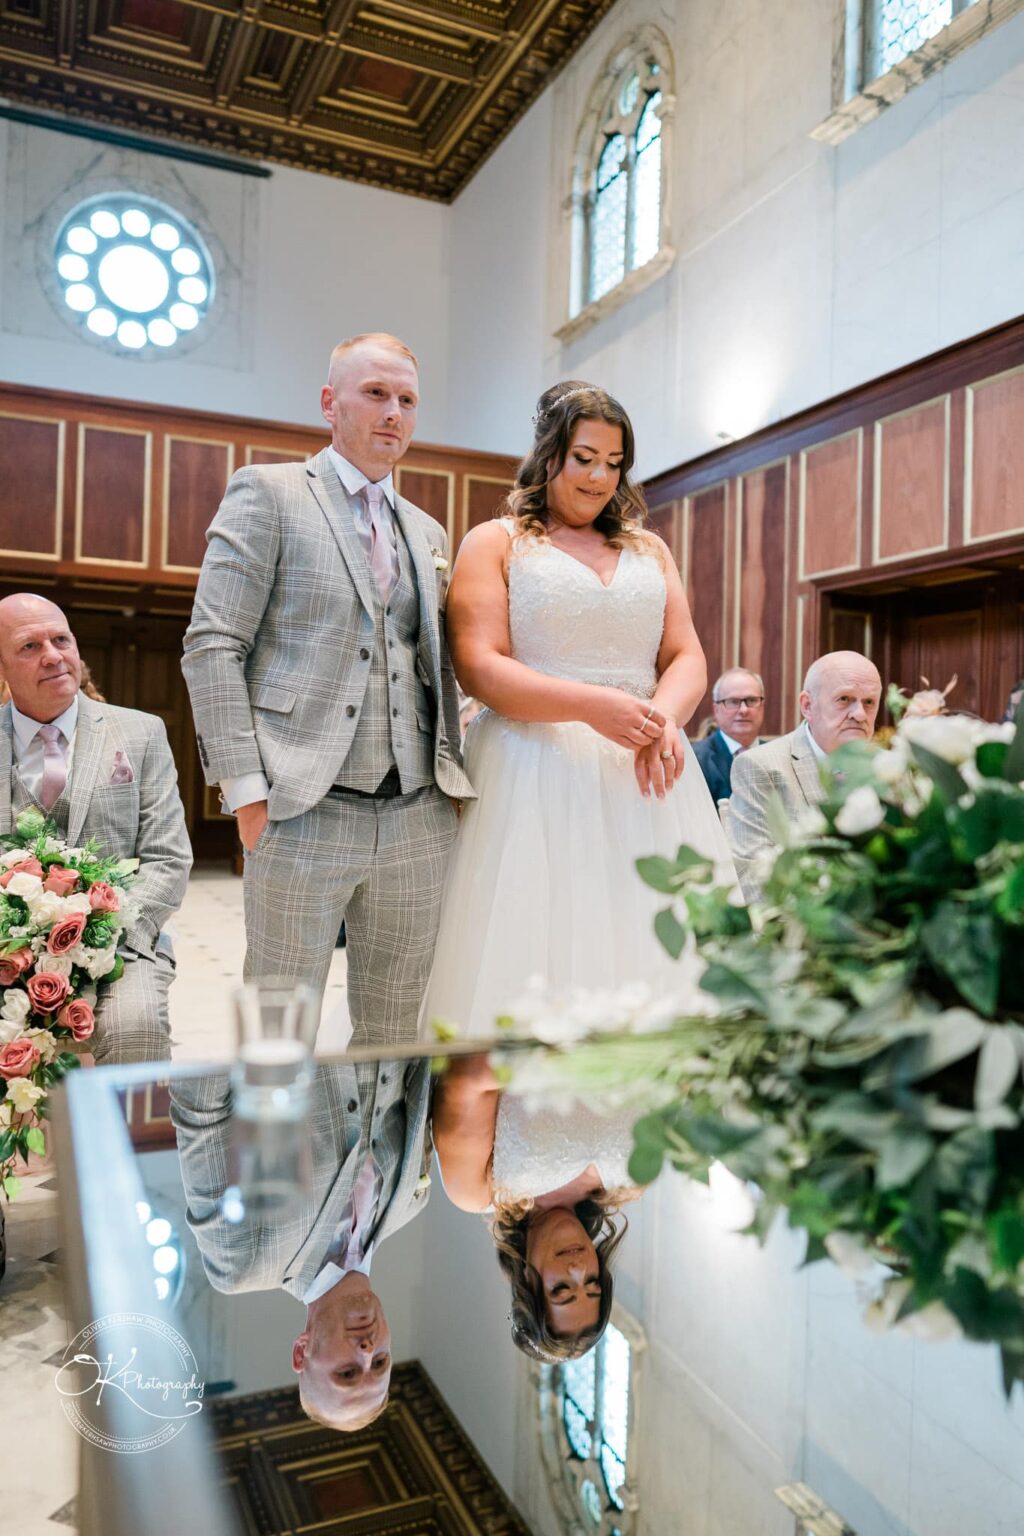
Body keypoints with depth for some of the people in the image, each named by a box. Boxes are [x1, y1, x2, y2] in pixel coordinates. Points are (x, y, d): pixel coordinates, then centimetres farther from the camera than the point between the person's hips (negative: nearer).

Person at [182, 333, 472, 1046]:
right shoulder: (269, 492, 3)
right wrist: (246, 789, -12)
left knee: (395, 1035, 12)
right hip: (305, 816, -5)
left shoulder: (428, 532, 20)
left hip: (421, 820, 5)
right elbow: (212, 645, -5)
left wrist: (456, 780, 8)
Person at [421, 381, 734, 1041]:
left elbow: (687, 656, 12)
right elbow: (480, 665, -6)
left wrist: (665, 717, -11)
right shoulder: (495, 543, 7)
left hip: (645, 772, 4)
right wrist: (592, 705, -18)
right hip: (536, 775, -4)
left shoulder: (649, 549, 21)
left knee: (658, 950, 2)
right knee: (536, 959, -4)